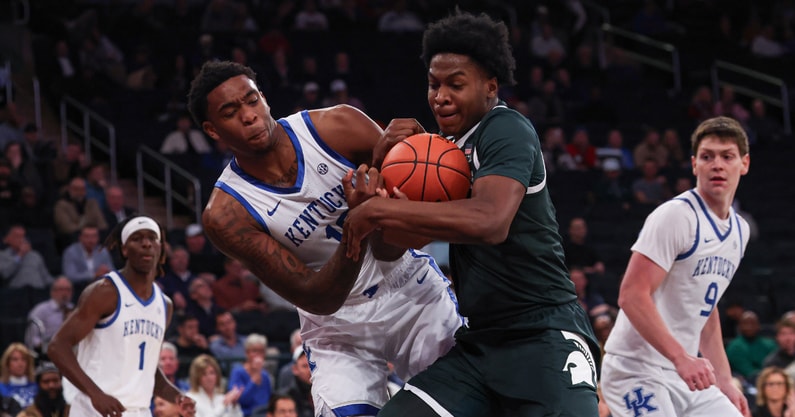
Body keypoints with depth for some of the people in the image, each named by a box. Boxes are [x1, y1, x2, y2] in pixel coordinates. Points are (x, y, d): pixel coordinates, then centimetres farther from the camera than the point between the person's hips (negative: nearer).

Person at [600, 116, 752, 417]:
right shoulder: (675, 216, -14)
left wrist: (724, 381, 17)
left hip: (688, 376, 9)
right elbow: (632, 296, -22)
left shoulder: (739, 230, 14)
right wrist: (681, 358, -30)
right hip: (638, 371, -9)